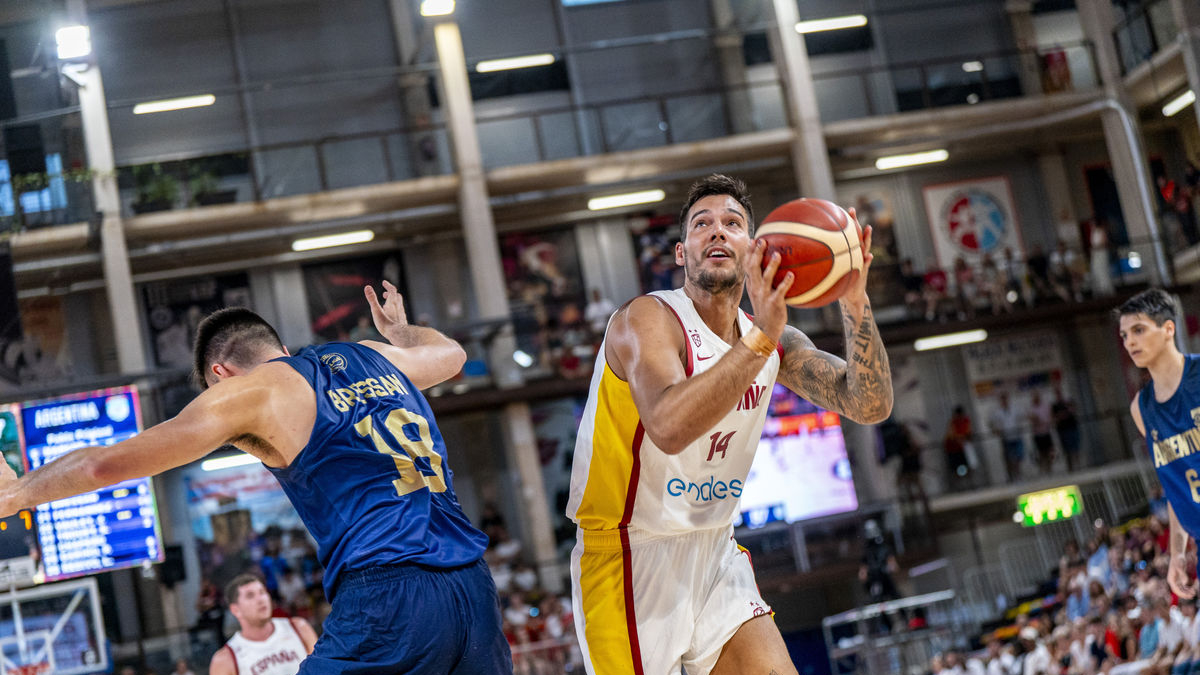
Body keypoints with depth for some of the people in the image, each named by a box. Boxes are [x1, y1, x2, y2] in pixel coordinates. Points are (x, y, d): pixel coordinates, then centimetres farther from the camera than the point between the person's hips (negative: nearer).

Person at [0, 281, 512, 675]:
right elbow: (449, 353, 45)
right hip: (476, 593, 7)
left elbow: (105, 465, 4)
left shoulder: (250, 391, 4)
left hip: (385, 595, -6)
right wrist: (400, 331, 67)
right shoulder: (376, 356, 21)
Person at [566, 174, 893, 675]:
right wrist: (760, 338, -43)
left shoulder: (774, 341, 5)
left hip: (715, 556, 6)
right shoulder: (649, 320, -16)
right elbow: (669, 427, -35)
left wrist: (854, 304, -20)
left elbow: (871, 406, -5)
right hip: (631, 557, -6)